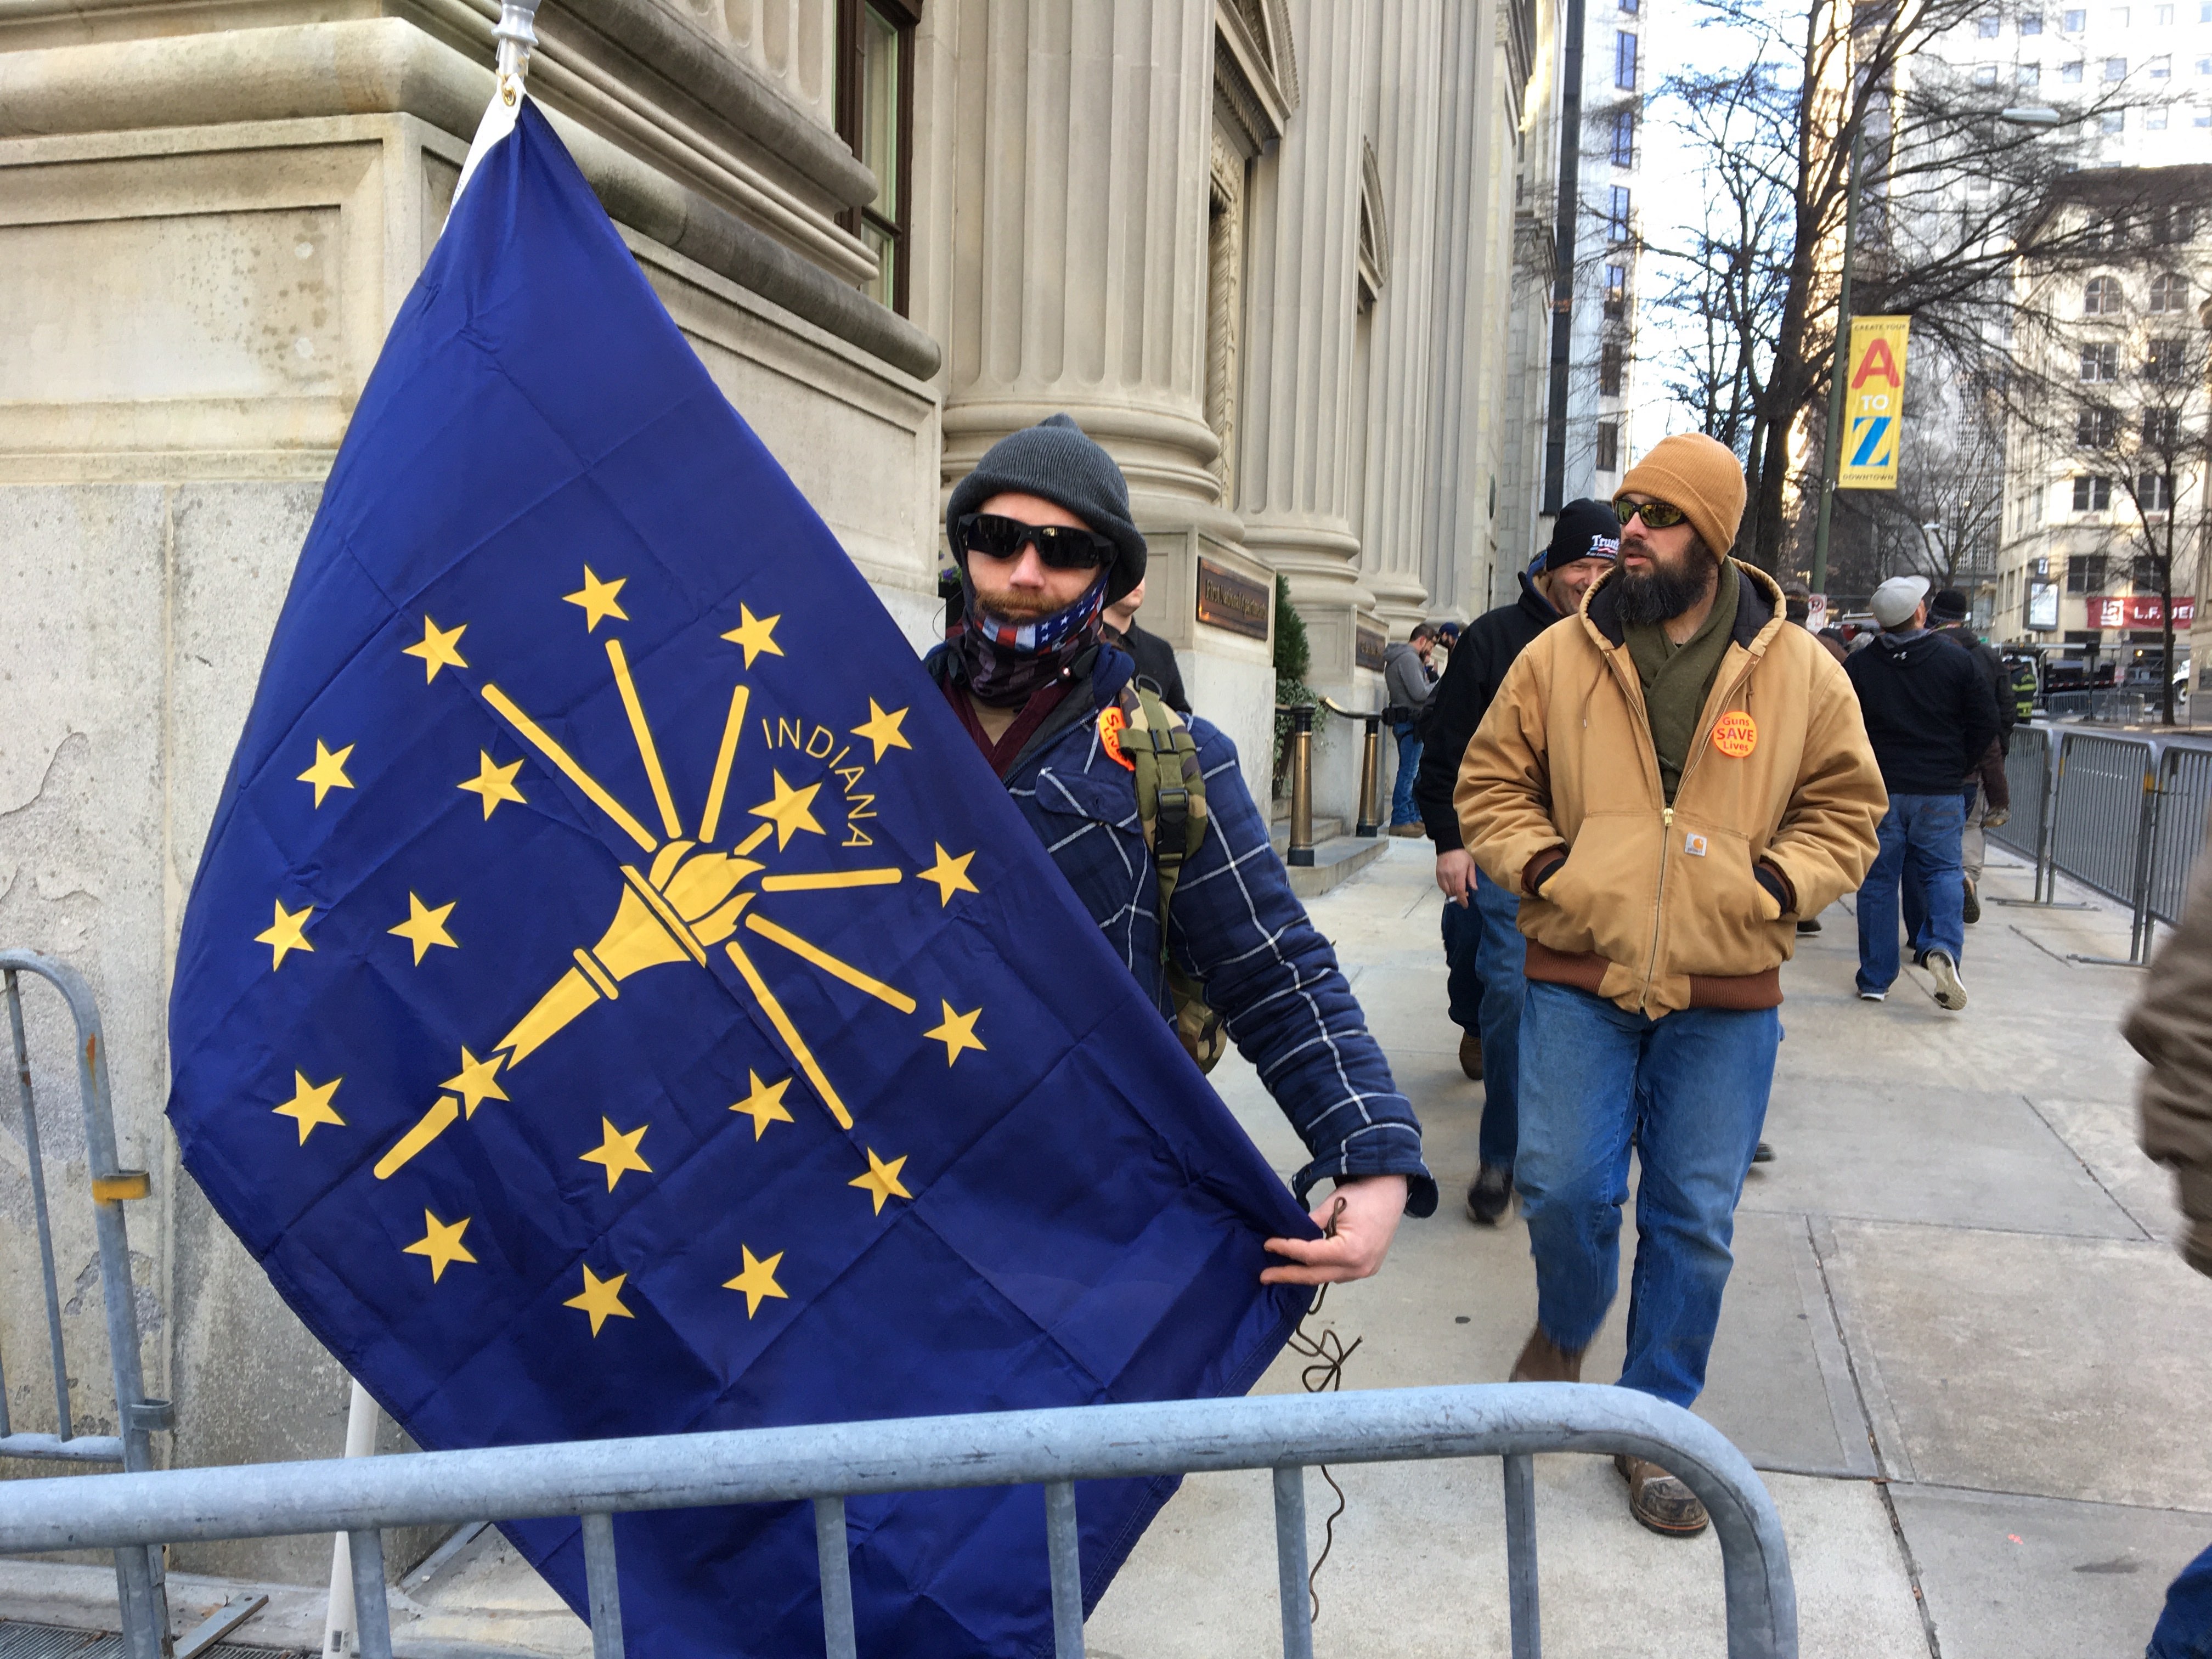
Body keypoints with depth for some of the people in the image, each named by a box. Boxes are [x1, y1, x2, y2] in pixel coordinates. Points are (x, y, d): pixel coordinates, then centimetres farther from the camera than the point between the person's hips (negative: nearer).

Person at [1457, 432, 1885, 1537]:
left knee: (1695, 1219, 7)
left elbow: (1845, 812, 9)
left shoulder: (1800, 673, 1)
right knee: (1563, 1187, -3)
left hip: (1726, 995, 1)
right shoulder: (1559, 658, 1)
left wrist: (1775, 885, -7)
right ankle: (1565, 1330, 32)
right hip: (1578, 974, 0)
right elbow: (1489, 784, 9)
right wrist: (1537, 863, -7)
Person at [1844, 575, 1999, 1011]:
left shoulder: (1858, 666, -2)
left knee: (1878, 881, 6)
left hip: (1878, 792, 1)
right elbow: (1986, 725, 0)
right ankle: (1944, 946, -15)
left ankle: (1875, 979, 8)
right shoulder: (1957, 661, -3)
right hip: (1939, 794, 0)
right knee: (1943, 872, 10)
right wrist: (1956, 767, 13)